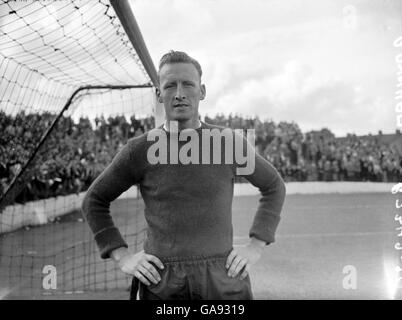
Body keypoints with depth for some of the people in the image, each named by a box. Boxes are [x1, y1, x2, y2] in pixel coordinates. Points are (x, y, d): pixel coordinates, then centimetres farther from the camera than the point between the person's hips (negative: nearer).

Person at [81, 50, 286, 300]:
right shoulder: (139, 150, -1)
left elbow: (274, 187, 14)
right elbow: (94, 201, 10)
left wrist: (256, 246, 5)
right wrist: (123, 257, 0)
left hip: (223, 279, 1)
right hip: (161, 283, 0)